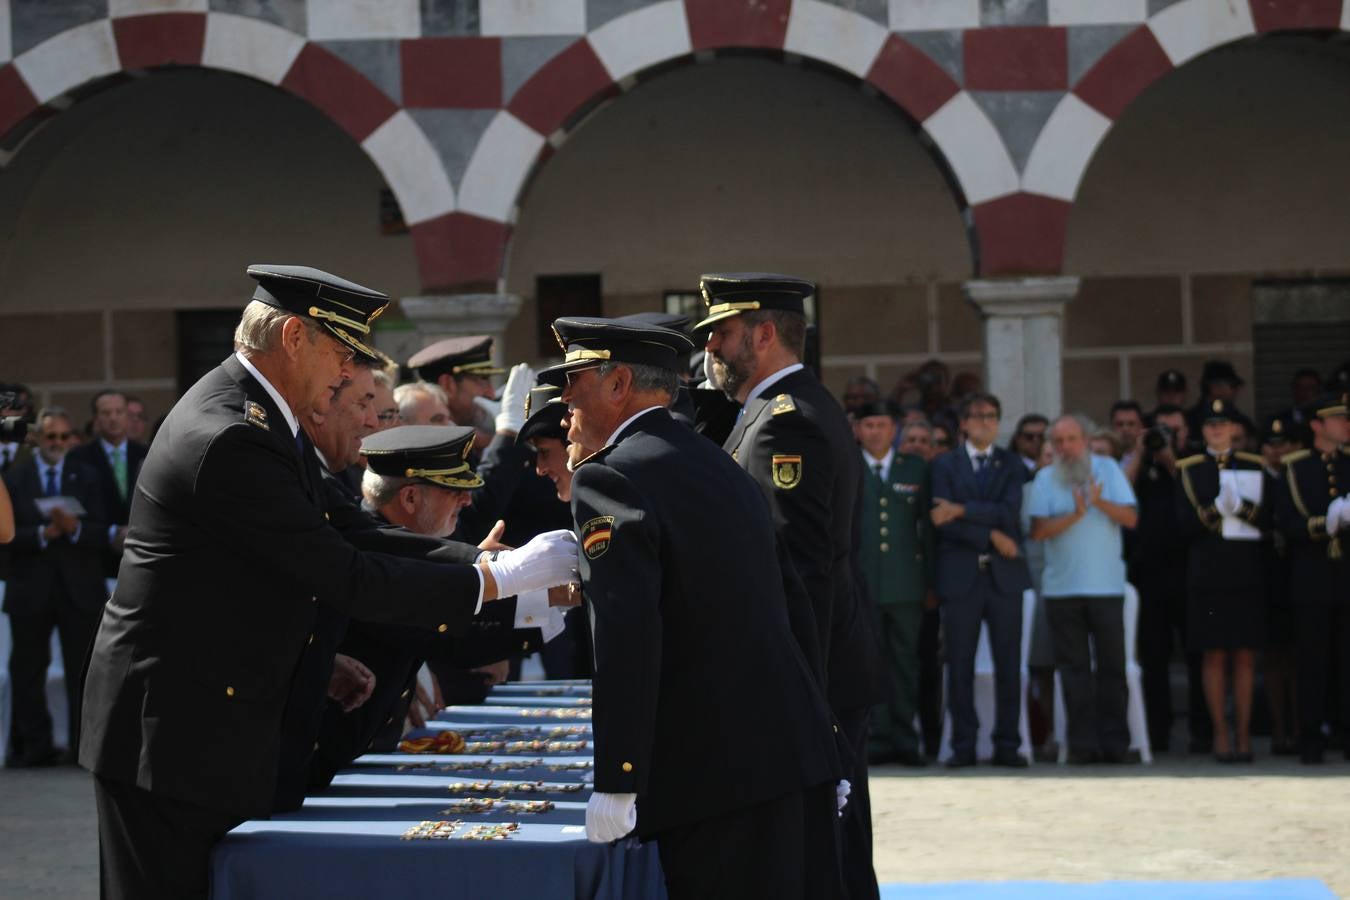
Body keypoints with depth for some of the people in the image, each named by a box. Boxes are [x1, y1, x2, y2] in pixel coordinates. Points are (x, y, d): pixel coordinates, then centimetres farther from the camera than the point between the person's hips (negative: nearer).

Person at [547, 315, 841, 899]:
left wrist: (616, 783, -18)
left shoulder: (609, 478, -9)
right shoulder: (718, 464, 18)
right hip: (797, 748, 8)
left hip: (721, 775, -8)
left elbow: (626, 635, -19)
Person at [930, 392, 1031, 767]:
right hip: (960, 576, -1)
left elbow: (1009, 512, -5)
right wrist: (990, 537, -11)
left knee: (1008, 664, 0)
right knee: (960, 665, 0)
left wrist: (961, 510, -12)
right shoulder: (944, 465, 8)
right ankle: (963, 746, 5)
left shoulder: (1011, 465, 11)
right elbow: (943, 521, -4)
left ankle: (1007, 744, 5)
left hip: (1004, 574, 1)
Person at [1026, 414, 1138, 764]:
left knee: (1112, 666, 1)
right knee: (1074, 667, 1)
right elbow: (1038, 530, -6)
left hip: (1106, 585, 0)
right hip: (1062, 587, 0)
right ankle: (1083, 742, 3)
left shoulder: (1107, 469, 7)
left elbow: (1131, 518, -1)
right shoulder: (1045, 479, 5)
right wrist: (1074, 515, -17)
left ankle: (1114, 742, 5)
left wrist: (1100, 502, -16)